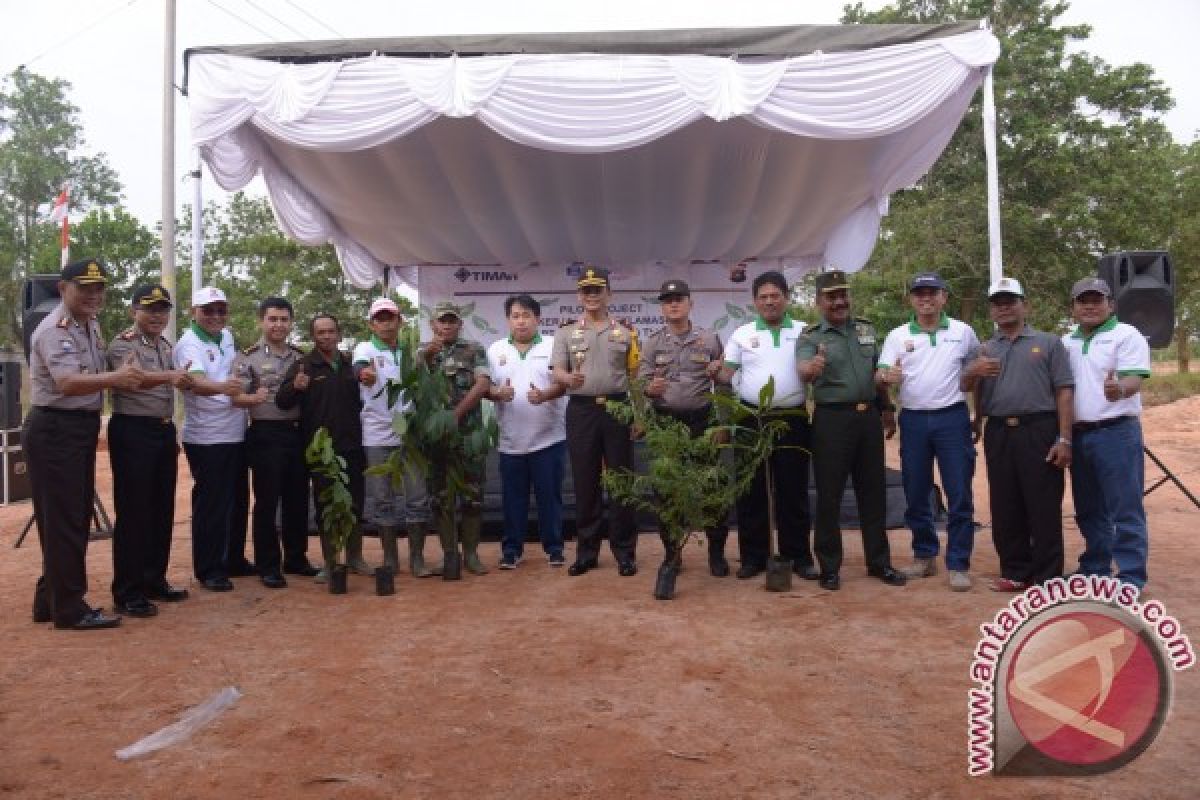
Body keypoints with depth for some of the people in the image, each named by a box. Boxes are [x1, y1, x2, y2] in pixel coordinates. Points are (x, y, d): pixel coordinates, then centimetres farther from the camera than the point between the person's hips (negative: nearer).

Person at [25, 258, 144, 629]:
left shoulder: (91, 326, 12)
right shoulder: (55, 329, -17)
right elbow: (67, 382, -32)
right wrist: (114, 378, -49)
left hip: (82, 428, 10)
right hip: (55, 430, -10)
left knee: (75, 518, 15)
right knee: (64, 520, -4)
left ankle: (49, 601, 28)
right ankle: (69, 609, 5)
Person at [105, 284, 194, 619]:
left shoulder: (164, 345, 14)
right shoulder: (123, 342, -10)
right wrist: (169, 376, -51)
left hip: (164, 431, 8)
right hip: (133, 432, -8)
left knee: (162, 509, 12)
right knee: (133, 512, -5)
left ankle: (154, 579, 24)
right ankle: (127, 592, 3)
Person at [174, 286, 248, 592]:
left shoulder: (227, 336, 10)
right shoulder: (189, 343, -14)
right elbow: (196, 382, -33)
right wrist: (221, 387, -52)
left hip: (235, 433, 8)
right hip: (207, 437, -8)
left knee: (233, 500, 16)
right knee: (211, 504, -2)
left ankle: (231, 559, 29)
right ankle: (209, 570, 9)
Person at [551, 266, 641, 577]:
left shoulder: (625, 332, 7)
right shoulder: (567, 333, 7)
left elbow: (635, 376, 9)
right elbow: (557, 372, -1)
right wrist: (569, 378, -25)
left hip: (617, 408, 0)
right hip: (581, 410, 1)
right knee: (584, 481, 5)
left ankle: (625, 552, 11)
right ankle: (586, 552, 15)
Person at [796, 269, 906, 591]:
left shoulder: (866, 329, 11)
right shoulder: (810, 338, -5)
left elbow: (879, 372, 19)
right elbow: (803, 369, -25)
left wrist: (887, 409, 17)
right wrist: (811, 368, -48)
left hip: (869, 416, 5)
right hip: (832, 419, -4)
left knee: (873, 491, 11)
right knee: (829, 494, 1)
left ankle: (879, 562, 23)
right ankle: (829, 566, 12)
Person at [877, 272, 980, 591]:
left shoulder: (963, 332, 5)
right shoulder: (897, 336, 5)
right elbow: (879, 375, -2)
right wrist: (887, 377, -26)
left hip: (952, 418, -1)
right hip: (913, 421, 1)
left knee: (959, 495, -2)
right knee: (915, 495, 8)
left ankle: (958, 565, 6)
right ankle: (924, 556, 23)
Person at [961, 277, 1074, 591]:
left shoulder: (1048, 343, 6)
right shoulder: (983, 351, 16)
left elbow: (1064, 391, -1)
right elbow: (965, 387, 6)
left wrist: (1064, 439, -10)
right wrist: (973, 372, -17)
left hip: (1039, 430, -4)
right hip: (998, 433, 4)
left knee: (1043, 507, -1)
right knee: (1005, 507, 8)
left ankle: (1047, 578, 7)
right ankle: (1015, 572, 20)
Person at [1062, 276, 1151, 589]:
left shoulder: (1126, 335, -4)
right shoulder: (1065, 343, 15)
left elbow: (1135, 379, -15)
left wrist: (1119, 389, -39)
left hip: (1116, 433, -6)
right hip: (1078, 434, 6)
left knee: (1126, 510, -4)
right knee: (1089, 510, 14)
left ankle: (1130, 578, 2)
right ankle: (1094, 569, 26)